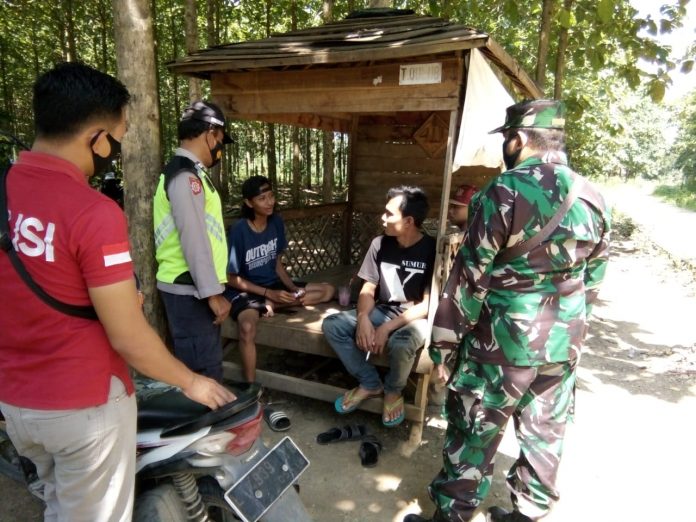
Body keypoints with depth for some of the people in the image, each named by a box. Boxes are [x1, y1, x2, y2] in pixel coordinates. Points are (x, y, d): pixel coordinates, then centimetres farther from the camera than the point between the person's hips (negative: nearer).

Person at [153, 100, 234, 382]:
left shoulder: (187, 171, 16)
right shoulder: (186, 175, -15)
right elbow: (194, 239, -21)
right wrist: (212, 292, -18)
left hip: (191, 287, 10)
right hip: (190, 290, -10)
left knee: (203, 365, 18)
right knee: (203, 373, -3)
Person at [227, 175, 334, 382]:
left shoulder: (276, 222, -2)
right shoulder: (239, 231, -18)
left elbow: (277, 263, 8)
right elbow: (232, 278, -13)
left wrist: (292, 287, -10)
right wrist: (268, 293, -19)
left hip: (275, 286, 6)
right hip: (247, 291, -6)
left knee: (328, 290, -6)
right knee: (248, 328, -38)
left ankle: (269, 305, -18)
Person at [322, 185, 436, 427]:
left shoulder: (432, 250, -16)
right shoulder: (380, 244, -2)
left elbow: (428, 304, -18)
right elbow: (368, 289, 0)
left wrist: (387, 327, -25)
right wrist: (363, 318, -21)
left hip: (417, 318, -5)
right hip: (383, 311, 5)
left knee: (401, 343, -38)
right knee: (331, 325, -14)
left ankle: (393, 391, -3)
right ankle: (369, 383, 1)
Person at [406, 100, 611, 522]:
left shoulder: (505, 191, -17)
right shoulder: (594, 198, 3)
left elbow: (471, 277, -16)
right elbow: (593, 281, 11)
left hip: (505, 339, -6)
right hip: (565, 342, 7)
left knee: (474, 431, 8)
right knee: (546, 432, 19)